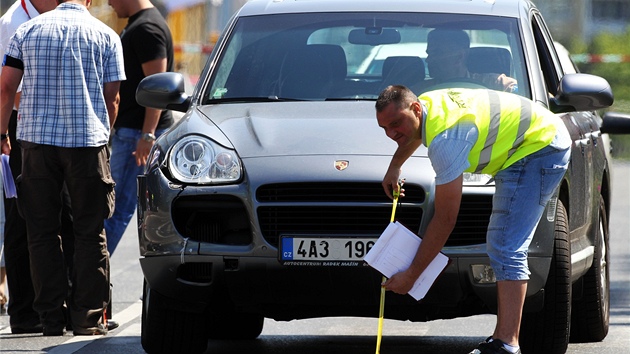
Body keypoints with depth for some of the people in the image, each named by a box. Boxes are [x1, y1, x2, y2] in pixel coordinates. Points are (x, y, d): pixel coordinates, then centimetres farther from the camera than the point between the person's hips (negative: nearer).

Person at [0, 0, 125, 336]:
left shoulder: (28, 30, 7)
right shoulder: (106, 36, 4)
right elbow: (111, 97, 3)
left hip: (37, 136, 1)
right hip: (88, 139, -1)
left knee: (42, 232, 7)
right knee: (89, 232, 5)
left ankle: (51, 318, 5)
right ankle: (88, 317, 2)